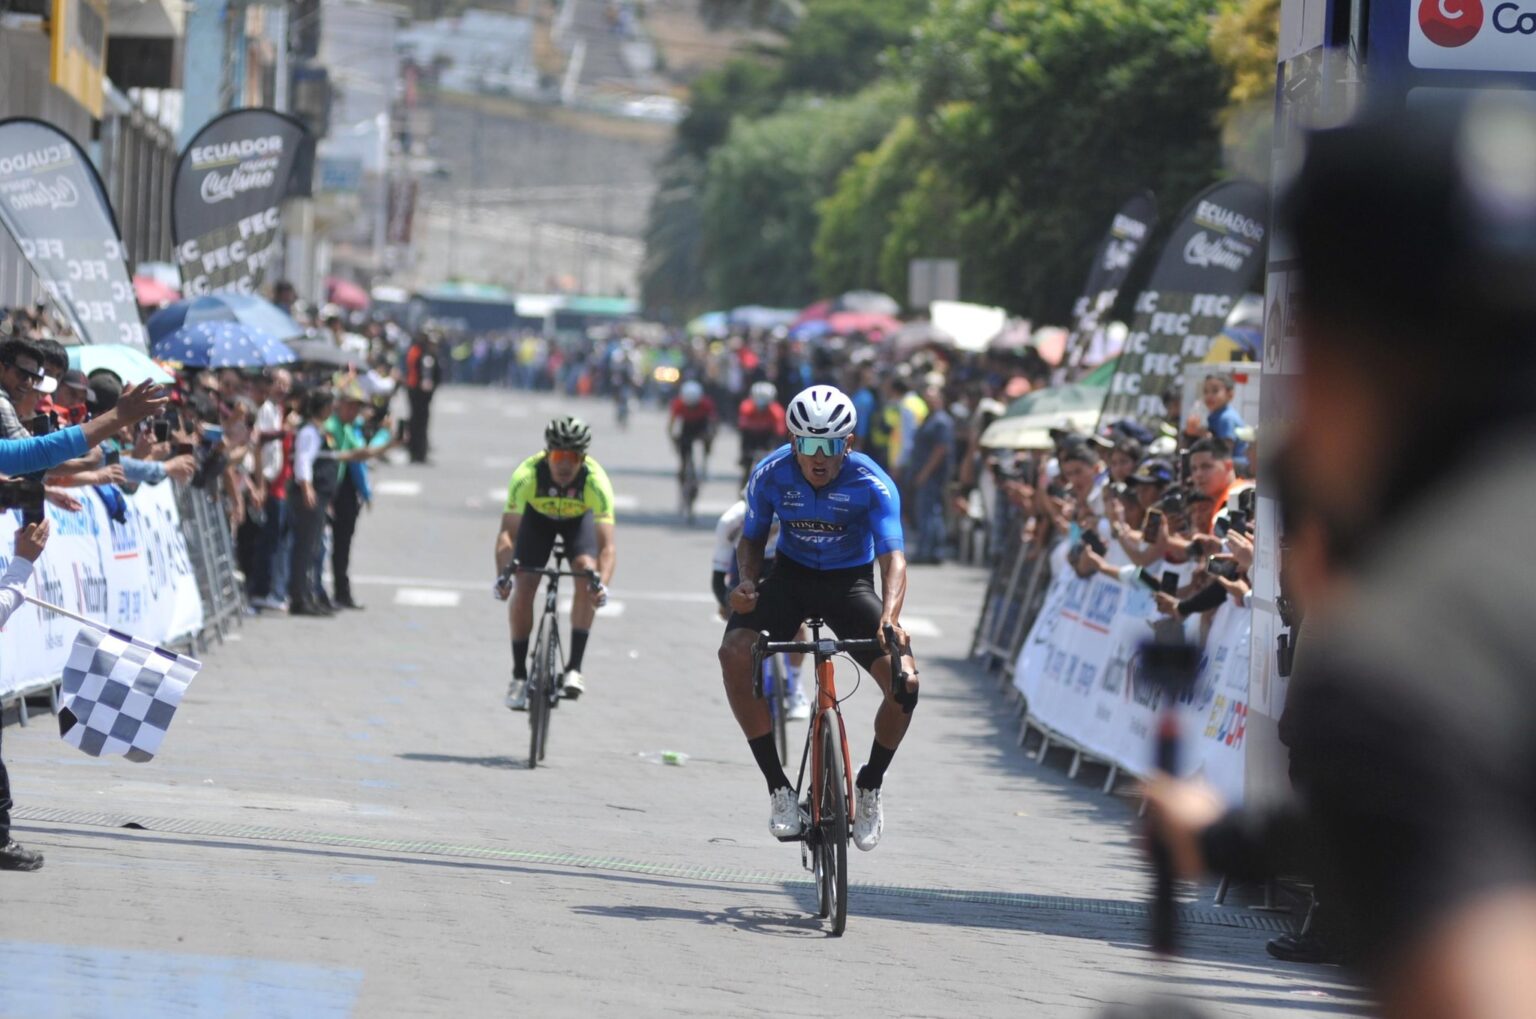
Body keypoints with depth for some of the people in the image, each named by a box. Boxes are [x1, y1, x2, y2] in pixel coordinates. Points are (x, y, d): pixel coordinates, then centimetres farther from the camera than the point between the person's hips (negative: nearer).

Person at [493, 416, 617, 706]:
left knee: (587, 572, -25)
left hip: (579, 518, 0)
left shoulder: (595, 481, -38)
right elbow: (507, 533, -40)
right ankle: (519, 675, 1)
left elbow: (607, 545, -42)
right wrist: (503, 574, -57)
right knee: (523, 586, -14)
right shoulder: (527, 475, -37)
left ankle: (574, 668, -19)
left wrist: (602, 583, -59)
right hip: (538, 516, 0)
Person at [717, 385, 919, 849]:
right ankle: (779, 786, -17)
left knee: (904, 680, -23)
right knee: (735, 652, -28)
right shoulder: (771, 475, -17)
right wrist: (748, 583, -22)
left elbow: (893, 557, -32)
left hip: (850, 581, -1)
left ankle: (869, 786, 5)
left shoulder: (872, 484, -24)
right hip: (791, 576, 1)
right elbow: (752, 539, 0)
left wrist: (889, 618, -50)